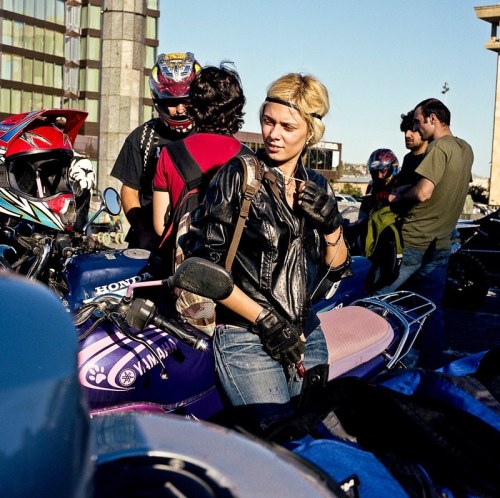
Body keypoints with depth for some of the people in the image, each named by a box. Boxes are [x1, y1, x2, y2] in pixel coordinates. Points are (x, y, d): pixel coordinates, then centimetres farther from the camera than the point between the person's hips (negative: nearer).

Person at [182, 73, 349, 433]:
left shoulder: (317, 187, 9)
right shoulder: (237, 176, -6)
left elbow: (337, 268, 14)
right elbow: (203, 264, -10)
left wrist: (331, 225, -5)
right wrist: (264, 320, -13)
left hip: (306, 335, 6)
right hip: (247, 339, -6)